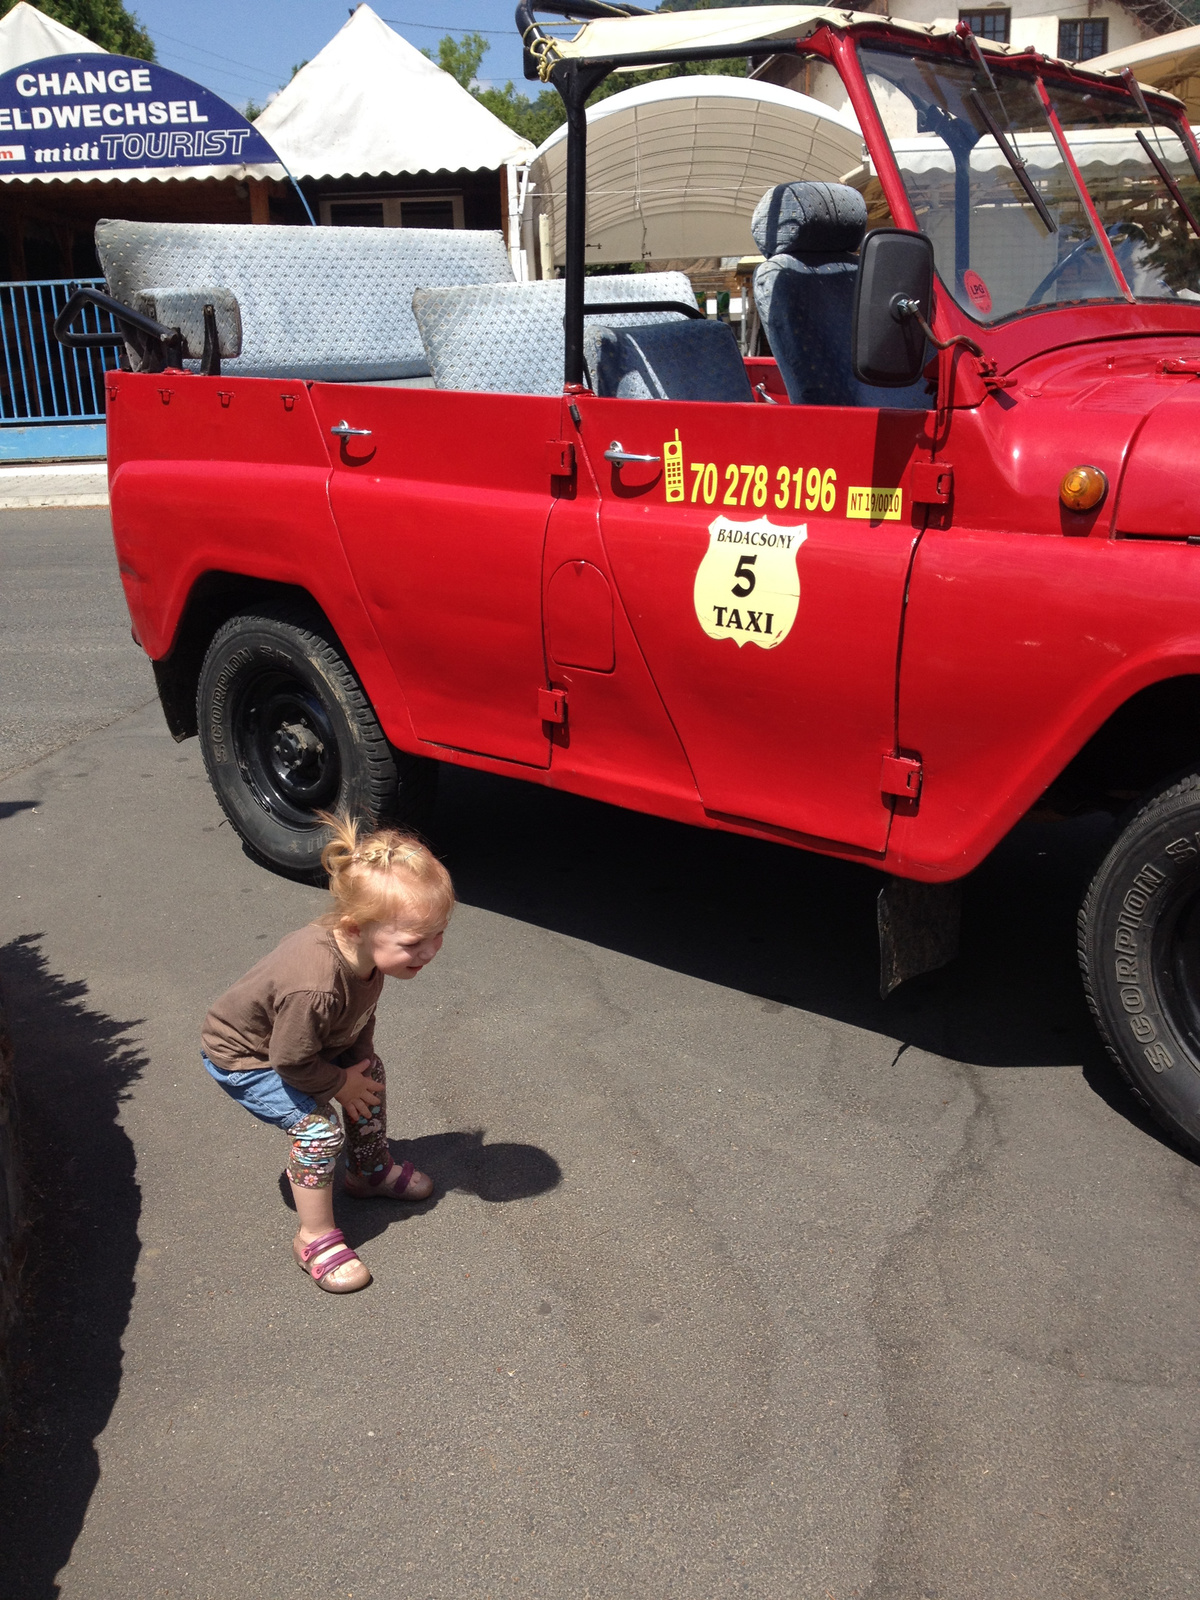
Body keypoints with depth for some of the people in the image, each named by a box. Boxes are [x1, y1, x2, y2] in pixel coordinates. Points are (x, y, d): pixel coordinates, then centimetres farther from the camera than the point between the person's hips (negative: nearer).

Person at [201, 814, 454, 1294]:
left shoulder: (367, 949, -22)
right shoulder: (315, 989, -48)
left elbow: (363, 1014, 0)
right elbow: (293, 1063, -31)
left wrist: (359, 1060, -6)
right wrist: (341, 1083, -15)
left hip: (310, 1040, 8)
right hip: (243, 1058, -8)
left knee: (371, 1074, 13)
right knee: (319, 1128, -18)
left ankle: (371, 1171, 37)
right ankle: (316, 1239, 2)